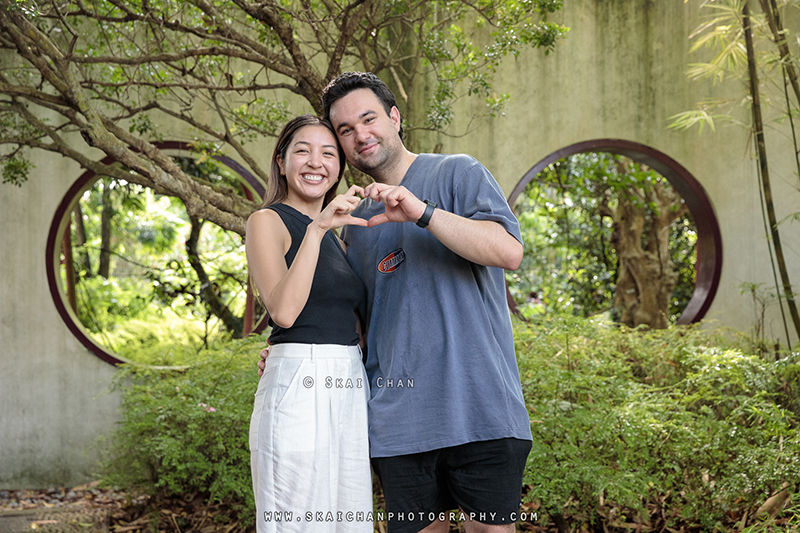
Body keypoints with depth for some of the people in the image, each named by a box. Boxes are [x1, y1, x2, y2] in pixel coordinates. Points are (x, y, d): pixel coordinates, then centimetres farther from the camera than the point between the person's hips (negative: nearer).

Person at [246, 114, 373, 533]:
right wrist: (315, 230, -22)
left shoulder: (334, 235, 21)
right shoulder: (267, 221, -2)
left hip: (349, 395, 8)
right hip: (299, 393, -8)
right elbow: (284, 311, -18)